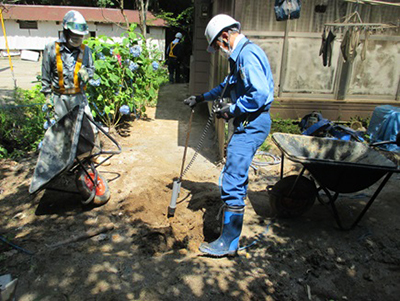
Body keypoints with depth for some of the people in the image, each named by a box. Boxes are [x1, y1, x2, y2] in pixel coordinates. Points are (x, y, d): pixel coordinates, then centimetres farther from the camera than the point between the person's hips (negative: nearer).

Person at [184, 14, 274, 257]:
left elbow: (260, 94, -26)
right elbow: (229, 85, 33)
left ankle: (229, 242, -1)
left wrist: (232, 110, -15)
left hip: (252, 124, -11)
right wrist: (203, 98, 36)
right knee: (237, 170, 26)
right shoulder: (240, 56, 19)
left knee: (232, 180, -10)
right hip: (247, 124, 11)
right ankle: (236, 204, 49)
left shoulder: (248, 54, -16)